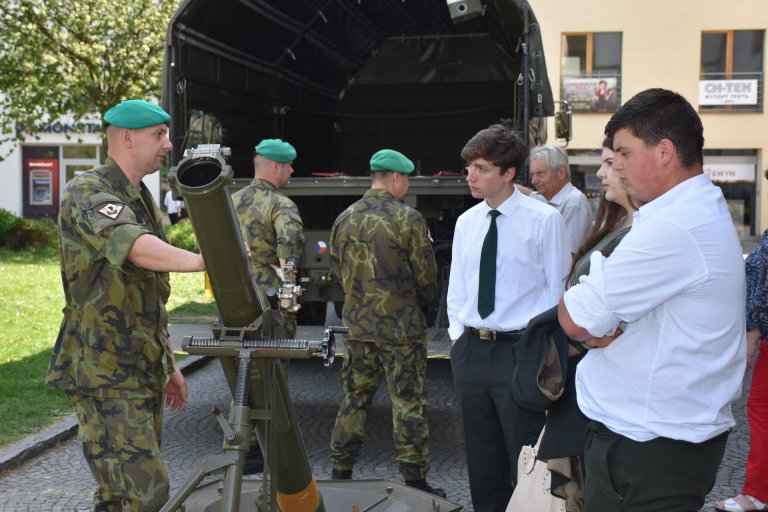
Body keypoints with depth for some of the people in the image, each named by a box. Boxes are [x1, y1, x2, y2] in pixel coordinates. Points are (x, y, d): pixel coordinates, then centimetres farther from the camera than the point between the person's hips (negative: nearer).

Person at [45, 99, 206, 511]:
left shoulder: (142, 201, 16)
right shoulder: (86, 194, -13)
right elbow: (137, 248, -35)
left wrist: (169, 365, 21)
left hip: (143, 372, 9)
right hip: (104, 375, -9)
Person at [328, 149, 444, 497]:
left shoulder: (344, 219, 3)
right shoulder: (408, 219, -13)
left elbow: (337, 269, 12)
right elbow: (427, 276, -9)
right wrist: (421, 305, 11)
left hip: (358, 325, 5)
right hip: (401, 327, -5)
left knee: (354, 399, 15)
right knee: (408, 403, 4)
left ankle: (340, 473, 22)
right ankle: (414, 481, 11)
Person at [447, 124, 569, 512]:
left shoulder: (544, 219, -10)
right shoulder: (466, 222, 7)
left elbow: (556, 289, -7)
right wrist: (457, 335, 6)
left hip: (518, 350, -5)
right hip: (469, 350, 6)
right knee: (482, 455, 18)